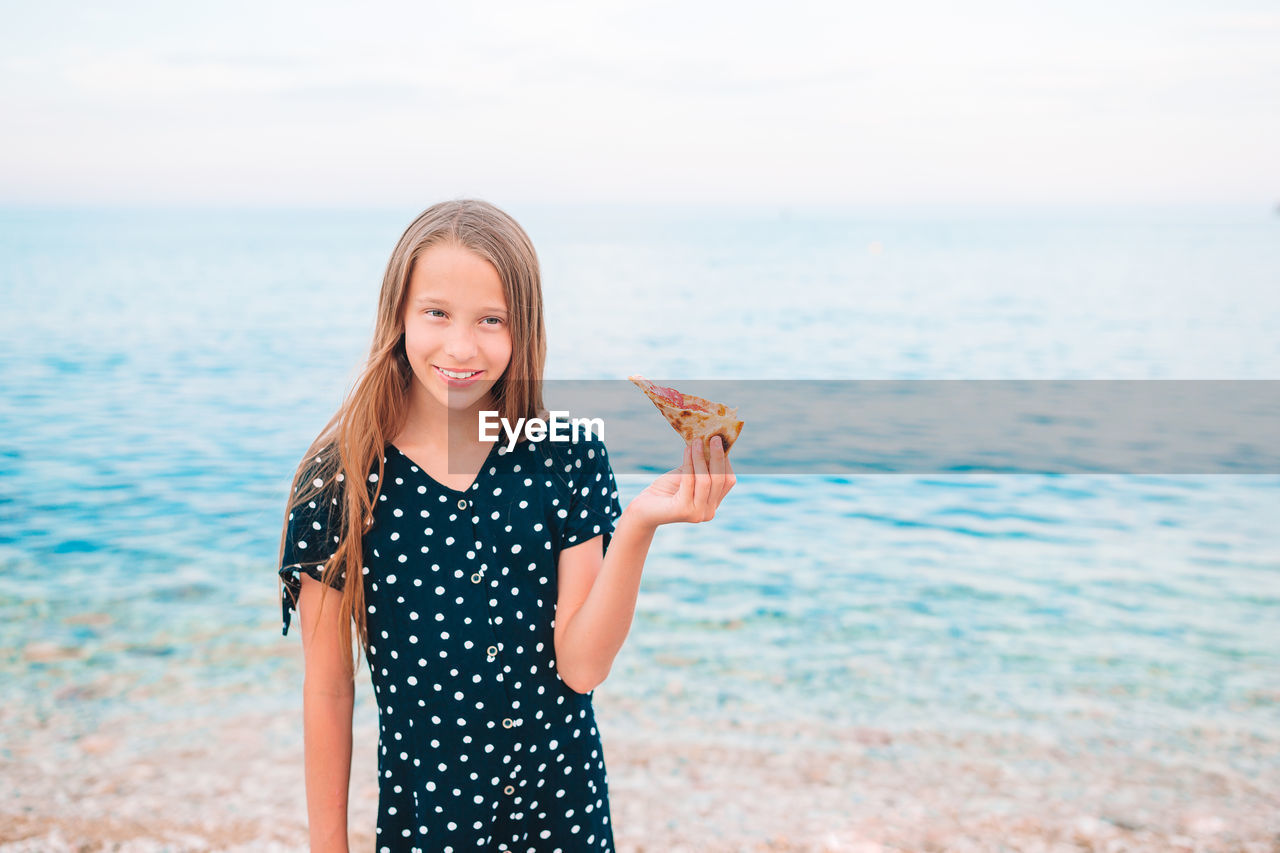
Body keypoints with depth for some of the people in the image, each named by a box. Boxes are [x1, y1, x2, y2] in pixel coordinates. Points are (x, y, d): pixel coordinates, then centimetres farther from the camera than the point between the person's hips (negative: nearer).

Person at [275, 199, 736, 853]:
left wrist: (637, 527, -26)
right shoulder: (339, 482, -13)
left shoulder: (568, 457, -10)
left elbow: (582, 666, -14)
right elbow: (328, 689, -6)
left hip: (564, 796, 1)